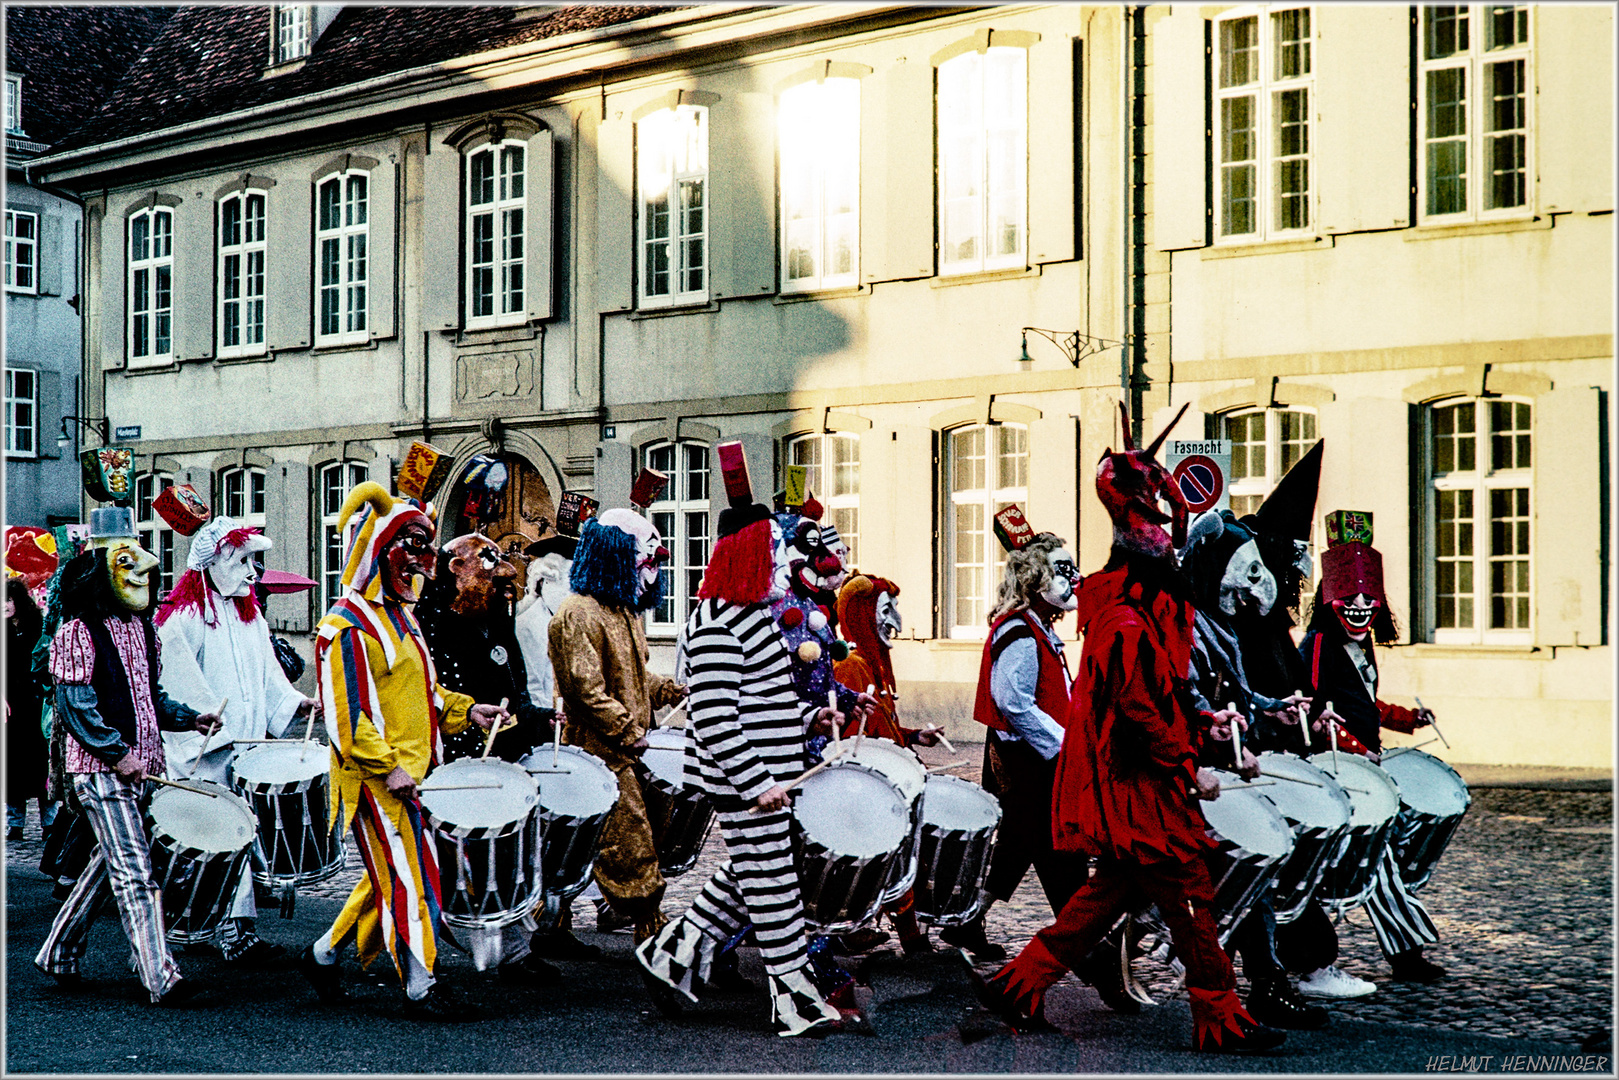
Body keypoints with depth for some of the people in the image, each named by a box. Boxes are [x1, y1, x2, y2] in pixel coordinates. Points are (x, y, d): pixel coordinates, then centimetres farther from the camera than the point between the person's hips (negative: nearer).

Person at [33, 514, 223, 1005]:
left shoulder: (141, 627, 15)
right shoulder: (78, 632, -8)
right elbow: (75, 704, -13)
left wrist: (189, 718, 9)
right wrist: (116, 754, -17)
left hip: (140, 766, 8)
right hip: (99, 768, -8)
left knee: (109, 863, 15)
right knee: (134, 871, -12)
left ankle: (59, 953, 30)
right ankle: (160, 977, -14)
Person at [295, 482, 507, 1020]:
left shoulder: (400, 618, 16)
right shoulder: (346, 626, -14)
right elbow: (343, 712, -19)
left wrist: (464, 710, 9)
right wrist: (385, 767, -22)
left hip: (409, 770, 9)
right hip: (376, 779, -9)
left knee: (389, 876, 16)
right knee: (408, 874, -5)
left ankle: (323, 954, 30)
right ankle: (420, 987, 2)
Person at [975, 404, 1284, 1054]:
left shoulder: (1146, 610, 15)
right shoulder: (1127, 623, -19)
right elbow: (1139, 712, -24)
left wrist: (1200, 722, 13)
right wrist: (1190, 771, -18)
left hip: (1127, 786, 11)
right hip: (1139, 786, -11)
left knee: (1113, 890, 15)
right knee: (1190, 896, -2)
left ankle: (1018, 983, 19)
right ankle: (1221, 1020, 7)